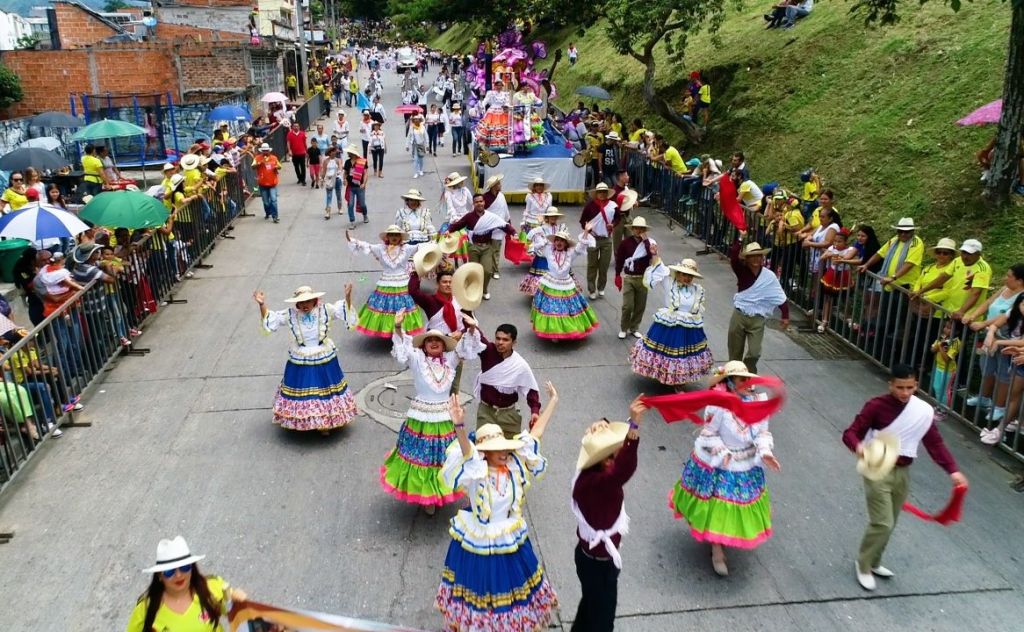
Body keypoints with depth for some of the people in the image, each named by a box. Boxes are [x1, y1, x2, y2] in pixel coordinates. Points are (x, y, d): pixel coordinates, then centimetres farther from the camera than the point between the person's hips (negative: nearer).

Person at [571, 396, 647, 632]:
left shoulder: (594, 472, -12)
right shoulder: (593, 481, -38)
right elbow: (624, 470, -56)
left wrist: (600, 427, -18)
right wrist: (634, 426, -64)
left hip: (593, 555, 9)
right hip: (598, 562, -9)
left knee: (591, 605, 31)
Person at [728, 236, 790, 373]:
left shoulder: (769, 276, -6)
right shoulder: (742, 271, -4)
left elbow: (780, 297, -1)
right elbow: (733, 257, -21)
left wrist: (785, 316, -4)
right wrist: (740, 239, -27)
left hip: (757, 320, -1)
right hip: (739, 316, 1)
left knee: (754, 353, -6)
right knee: (735, 353, 10)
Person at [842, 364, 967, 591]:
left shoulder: (924, 411, -2)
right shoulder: (876, 406, -15)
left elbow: (935, 442, 2)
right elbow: (850, 433, -17)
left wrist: (953, 470, -10)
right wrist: (858, 446, -39)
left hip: (902, 472, 5)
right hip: (878, 471, -5)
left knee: (890, 523, 16)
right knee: (882, 523, -8)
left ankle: (873, 563, 35)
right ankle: (863, 566, 12)